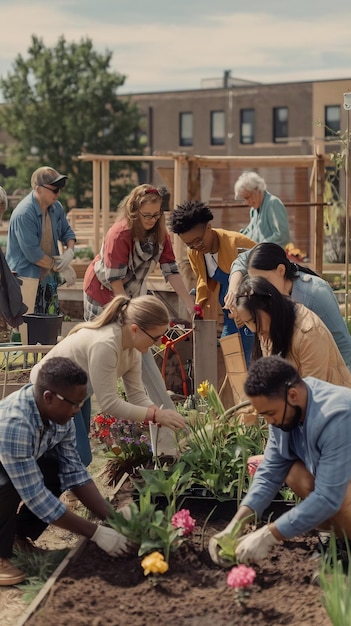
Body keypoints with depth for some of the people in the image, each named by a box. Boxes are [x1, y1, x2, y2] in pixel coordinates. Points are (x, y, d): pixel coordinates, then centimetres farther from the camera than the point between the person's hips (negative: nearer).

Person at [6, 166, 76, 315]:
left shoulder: (56, 207, 2)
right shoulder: (24, 214, -23)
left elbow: (67, 231, 17)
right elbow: (33, 253, -24)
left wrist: (70, 250, -5)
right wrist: (61, 267, -16)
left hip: (49, 279, 8)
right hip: (26, 279, -8)